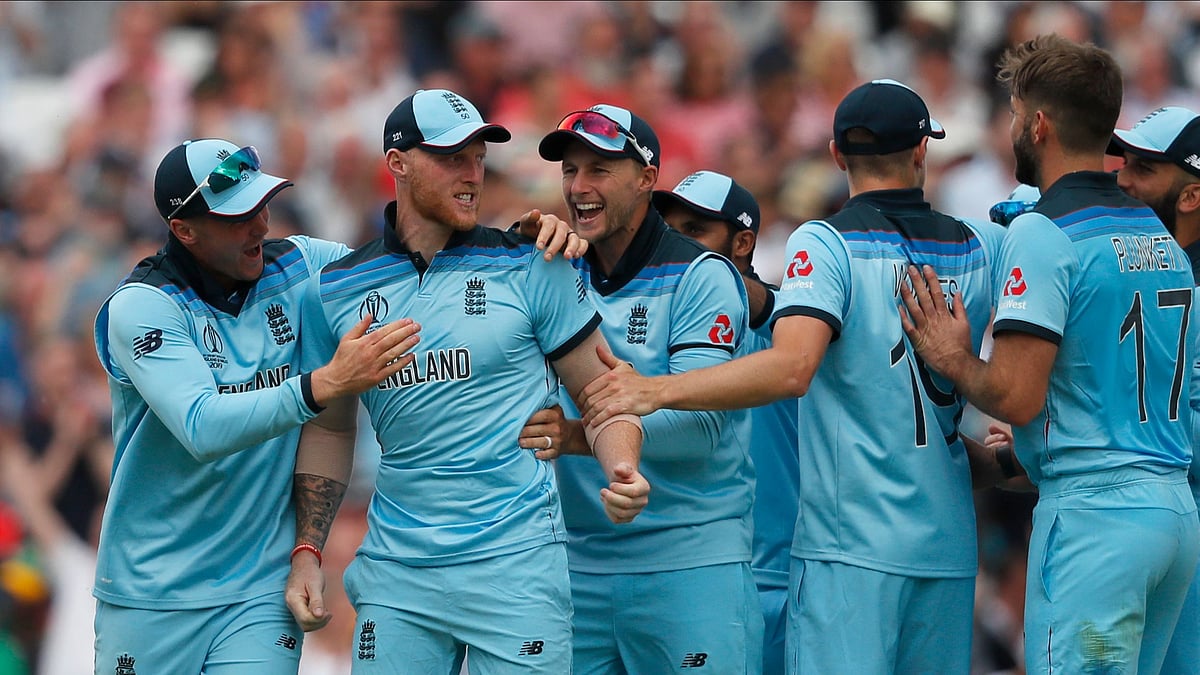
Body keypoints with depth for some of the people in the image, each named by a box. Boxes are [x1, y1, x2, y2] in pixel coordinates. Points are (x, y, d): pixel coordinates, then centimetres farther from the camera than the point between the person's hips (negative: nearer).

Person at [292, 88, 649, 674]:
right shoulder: (337, 290, 7)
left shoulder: (530, 268, 1)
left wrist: (622, 470, -17)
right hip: (395, 573, 2)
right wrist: (307, 551, 8)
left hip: (514, 563, -2)